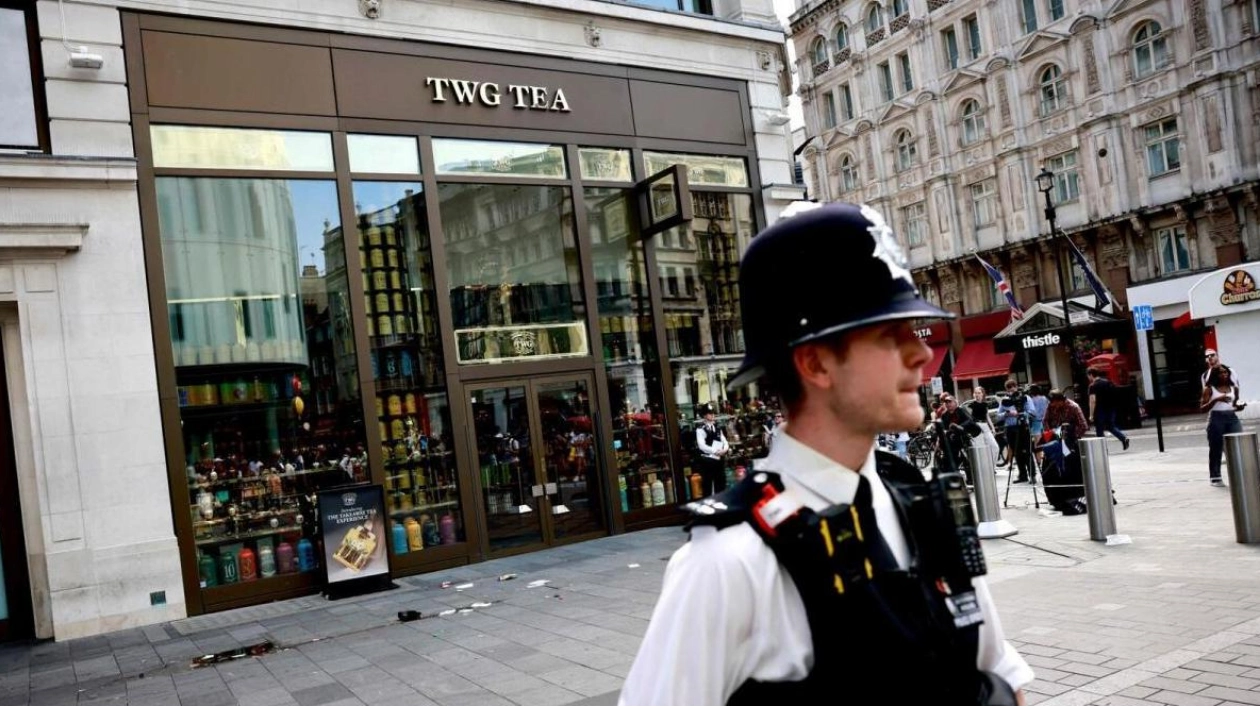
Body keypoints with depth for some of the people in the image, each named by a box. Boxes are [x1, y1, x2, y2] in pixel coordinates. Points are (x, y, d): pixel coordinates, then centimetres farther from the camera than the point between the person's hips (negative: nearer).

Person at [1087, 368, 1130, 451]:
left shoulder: (1093, 386, -12)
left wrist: (1091, 415, -17)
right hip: (1111, 408, 7)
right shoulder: (1108, 382, 9)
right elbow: (1113, 396, 15)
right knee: (1111, 426, 19)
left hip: (1100, 410, -6)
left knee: (1099, 430, 4)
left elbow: (1093, 401, -19)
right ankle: (1124, 438, -2)